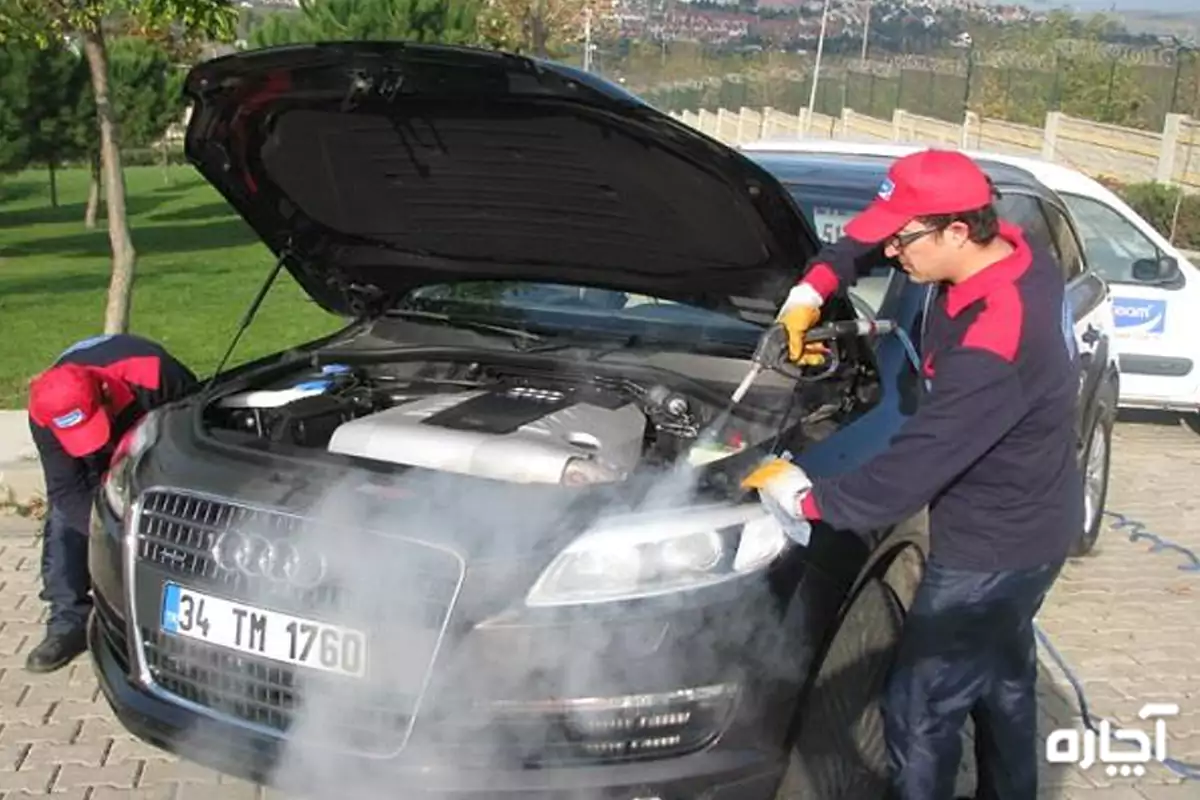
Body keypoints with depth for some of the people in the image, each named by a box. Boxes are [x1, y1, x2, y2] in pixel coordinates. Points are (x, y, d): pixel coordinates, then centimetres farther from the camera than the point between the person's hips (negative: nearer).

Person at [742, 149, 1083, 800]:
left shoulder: (991, 347, -36)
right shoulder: (1007, 248, -7)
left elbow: (914, 467, -32)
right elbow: (871, 234, 9)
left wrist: (808, 497, -19)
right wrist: (816, 285, -4)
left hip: (994, 547, -10)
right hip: (1024, 524, 10)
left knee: (920, 710, 2)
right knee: (1002, 677, 28)